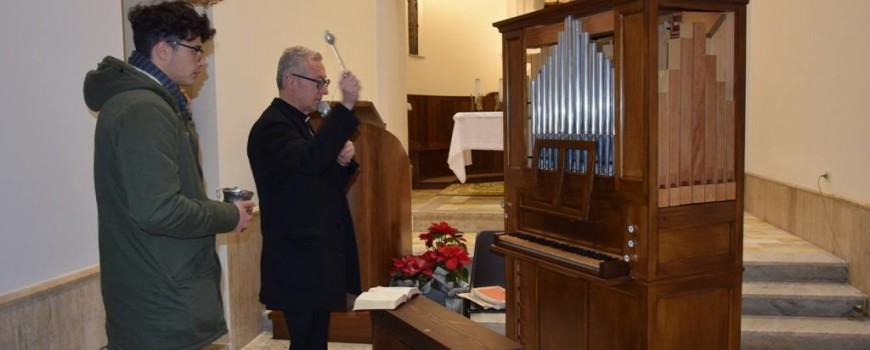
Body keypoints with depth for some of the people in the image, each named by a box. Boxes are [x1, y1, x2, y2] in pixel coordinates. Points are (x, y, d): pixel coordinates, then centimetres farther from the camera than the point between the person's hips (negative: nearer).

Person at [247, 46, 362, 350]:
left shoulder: (300, 123, 15)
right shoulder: (272, 125, -15)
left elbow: (325, 183, 20)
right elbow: (310, 160, -35)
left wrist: (343, 161, -1)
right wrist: (346, 105, -35)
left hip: (318, 256, 10)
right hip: (298, 262, -10)